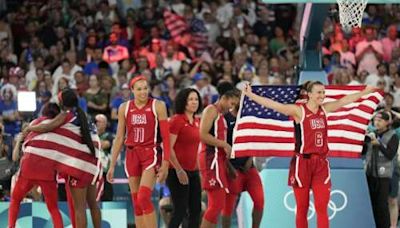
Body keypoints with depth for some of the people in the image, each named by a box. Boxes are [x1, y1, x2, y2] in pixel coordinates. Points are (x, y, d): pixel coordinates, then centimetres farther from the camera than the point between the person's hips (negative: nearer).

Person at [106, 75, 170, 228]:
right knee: (136, 202, 5)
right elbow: (119, 138, 11)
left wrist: (165, 163, -11)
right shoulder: (124, 108, 7)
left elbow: (166, 136, -4)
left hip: (150, 154, -4)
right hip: (132, 155, 4)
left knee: (143, 198, -18)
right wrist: (112, 165, 9)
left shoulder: (158, 106, -3)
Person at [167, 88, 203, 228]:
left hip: (193, 172, 8)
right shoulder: (177, 120, -10)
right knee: (180, 211, -9)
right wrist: (179, 170, -19)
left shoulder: (197, 121, 12)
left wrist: (199, 168, 18)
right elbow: (168, 148, -16)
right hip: (178, 172, -8)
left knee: (196, 210, 7)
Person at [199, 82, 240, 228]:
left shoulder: (220, 114, 21)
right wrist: (225, 145, -16)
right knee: (218, 203, -13)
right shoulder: (211, 110, -8)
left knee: (216, 204, 10)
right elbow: (203, 135, -19)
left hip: (218, 159, 10)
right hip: (211, 158, -10)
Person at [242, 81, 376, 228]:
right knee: (302, 209, 3)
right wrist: (251, 95, -30)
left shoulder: (325, 109, 9)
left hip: (321, 163, 4)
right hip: (302, 162, -4)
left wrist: (364, 92, 31)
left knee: (322, 208, -2)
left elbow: (343, 101, 22)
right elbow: (274, 105, -19)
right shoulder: (298, 111, -8)